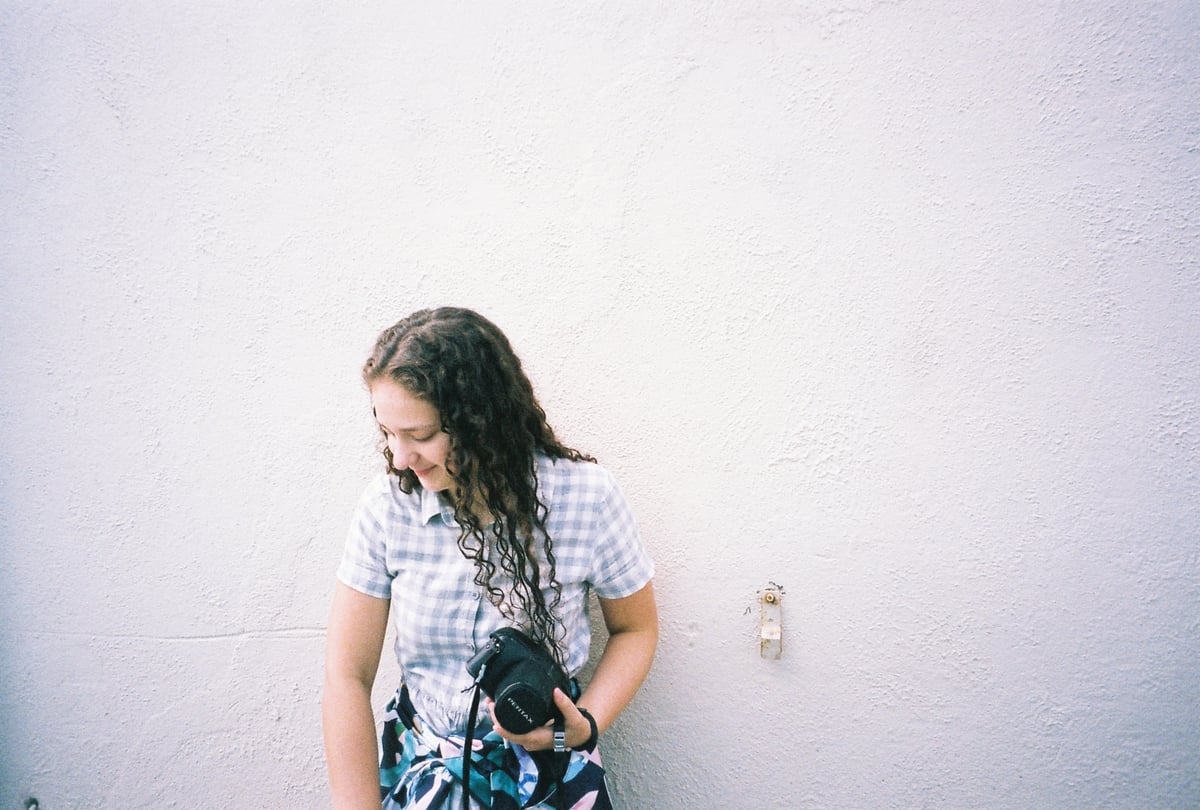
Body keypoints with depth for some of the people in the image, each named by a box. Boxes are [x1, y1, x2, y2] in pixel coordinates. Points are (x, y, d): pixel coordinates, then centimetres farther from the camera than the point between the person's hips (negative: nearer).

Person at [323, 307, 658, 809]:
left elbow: (635, 629, 3)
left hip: (546, 766, 0)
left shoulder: (586, 497, -12)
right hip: (418, 764, 1)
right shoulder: (388, 503, -8)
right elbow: (348, 677, -4)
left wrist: (586, 725, -13)